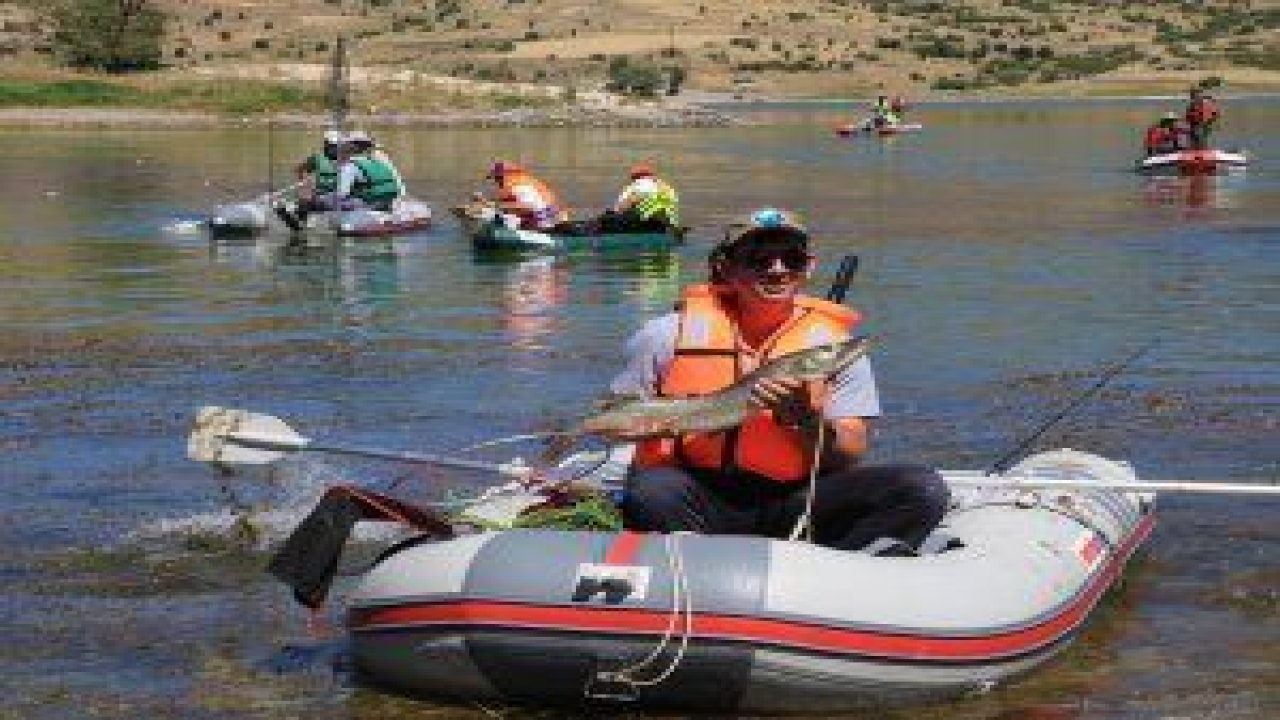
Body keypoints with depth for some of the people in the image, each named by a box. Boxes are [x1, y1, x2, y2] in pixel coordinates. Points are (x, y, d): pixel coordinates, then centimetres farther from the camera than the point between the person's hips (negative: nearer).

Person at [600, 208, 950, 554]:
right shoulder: (670, 334, 4)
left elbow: (851, 458, 4)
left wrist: (808, 421, -17)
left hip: (792, 507, 2)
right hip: (697, 506, -1)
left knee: (923, 489, -20)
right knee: (649, 494, -37)